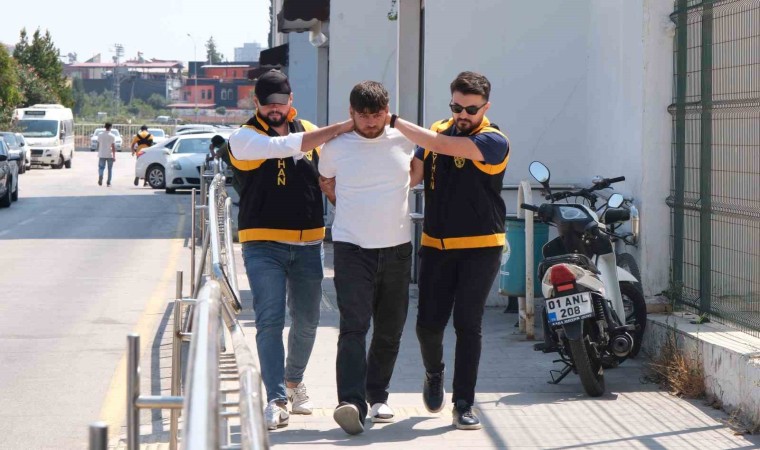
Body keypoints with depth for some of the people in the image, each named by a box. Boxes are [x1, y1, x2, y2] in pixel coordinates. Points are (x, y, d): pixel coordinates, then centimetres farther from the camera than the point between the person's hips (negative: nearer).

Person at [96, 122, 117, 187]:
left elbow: (98, 145, 6)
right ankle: (108, 182, 9)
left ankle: (100, 177, -19)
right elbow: (113, 147, -9)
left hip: (102, 155, 2)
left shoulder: (100, 135, 1)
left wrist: (99, 153, 19)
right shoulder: (112, 136, -7)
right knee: (110, 169, 9)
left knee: (101, 167, 8)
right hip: (110, 155, -2)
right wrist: (114, 156, -5)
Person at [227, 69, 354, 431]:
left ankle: (294, 380, 35)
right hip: (263, 243, -4)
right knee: (270, 321, -11)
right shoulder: (244, 138, -6)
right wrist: (340, 129, -20)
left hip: (308, 243, 4)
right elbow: (286, 146, -21)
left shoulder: (309, 131, 10)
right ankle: (277, 399, -10)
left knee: (306, 321, 11)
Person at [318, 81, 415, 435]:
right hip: (352, 247, -3)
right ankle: (352, 402, -28)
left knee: (390, 330, 10)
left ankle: (377, 395, 27)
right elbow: (326, 184, 17)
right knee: (354, 326, -16)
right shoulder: (335, 147, -3)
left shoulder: (404, 140, 2)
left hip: (397, 247, 3)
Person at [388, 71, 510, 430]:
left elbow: (440, 145, -21)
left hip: (480, 248, -4)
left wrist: (394, 121, -17)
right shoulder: (438, 131, 8)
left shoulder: (494, 142, -10)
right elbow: (411, 173, 8)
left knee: (468, 325, -3)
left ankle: (463, 404, 5)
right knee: (428, 324, 1)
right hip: (436, 246, 4)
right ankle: (434, 374, 32)